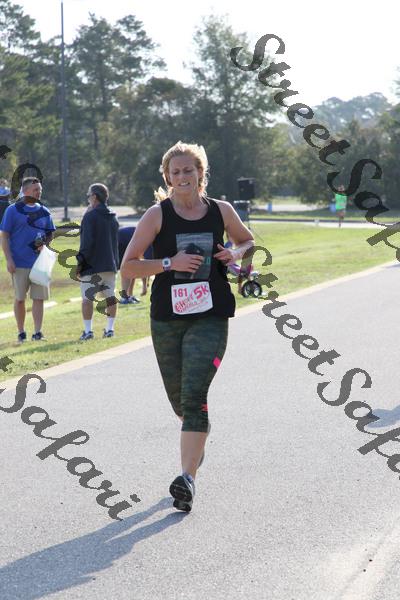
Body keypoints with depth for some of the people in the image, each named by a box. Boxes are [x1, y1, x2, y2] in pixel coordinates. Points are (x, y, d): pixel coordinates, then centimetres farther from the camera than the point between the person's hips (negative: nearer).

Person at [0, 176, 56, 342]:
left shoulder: (44, 212, 11)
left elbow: (50, 234, 20)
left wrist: (44, 243, -4)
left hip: (40, 261, 3)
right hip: (19, 263, -3)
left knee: (39, 298, -1)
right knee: (20, 298, 4)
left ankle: (37, 332, 2)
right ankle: (21, 333, 14)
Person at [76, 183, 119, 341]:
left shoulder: (90, 216, -11)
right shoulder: (113, 218, 12)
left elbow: (87, 243, -15)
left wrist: (80, 263, -11)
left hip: (92, 267, -6)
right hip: (110, 265, 7)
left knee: (87, 298, -2)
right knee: (110, 297, 10)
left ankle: (88, 330, -5)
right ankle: (110, 328, 10)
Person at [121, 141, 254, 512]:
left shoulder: (221, 211, 3)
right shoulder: (157, 215, -2)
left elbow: (248, 241, 22)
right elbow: (127, 267, -3)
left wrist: (237, 254, -1)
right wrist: (170, 263, -16)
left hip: (210, 318, -1)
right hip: (166, 318, 1)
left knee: (194, 395, -17)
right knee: (179, 400, 12)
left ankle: (188, 478, -19)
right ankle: (196, 445, 47)